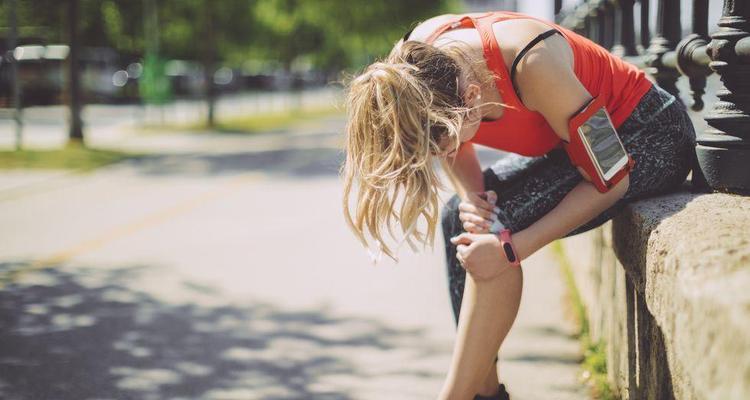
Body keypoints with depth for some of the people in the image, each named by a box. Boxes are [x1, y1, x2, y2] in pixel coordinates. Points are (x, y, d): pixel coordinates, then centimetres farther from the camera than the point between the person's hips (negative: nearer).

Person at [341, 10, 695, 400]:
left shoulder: (532, 64, -38)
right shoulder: (414, 64, -19)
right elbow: (452, 137, 2)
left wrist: (513, 248, -33)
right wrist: (471, 197, -19)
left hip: (650, 136, -8)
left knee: (499, 223, -23)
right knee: (458, 218, -2)